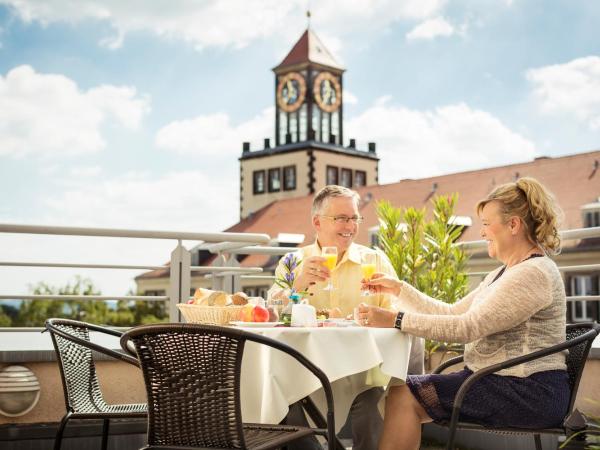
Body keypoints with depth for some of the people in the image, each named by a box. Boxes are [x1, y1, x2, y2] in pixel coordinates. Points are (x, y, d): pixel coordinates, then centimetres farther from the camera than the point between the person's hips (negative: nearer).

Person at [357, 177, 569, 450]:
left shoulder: (534, 273, -15)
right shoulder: (504, 273, 19)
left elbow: (467, 327, -21)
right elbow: (452, 313, 17)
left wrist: (395, 320, -21)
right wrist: (398, 289, 13)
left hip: (526, 392, -10)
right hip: (497, 381, 10)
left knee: (404, 396, -19)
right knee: (396, 389, -4)